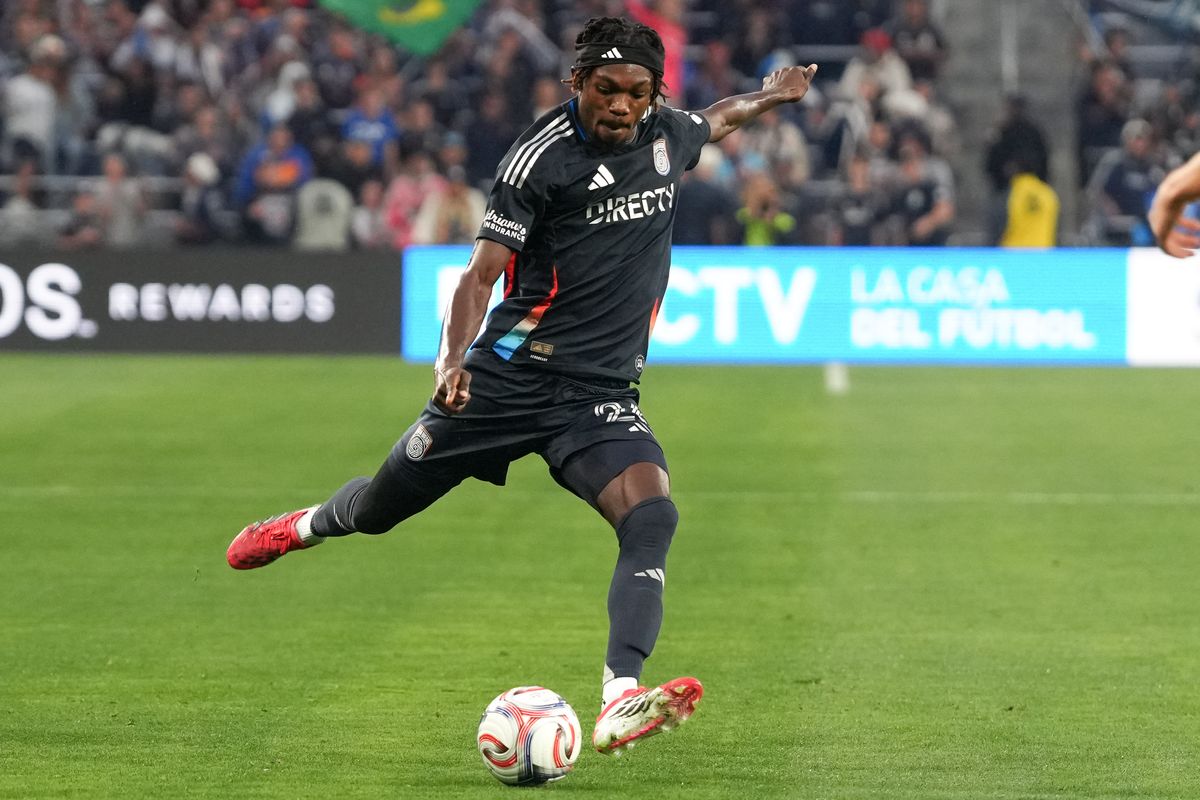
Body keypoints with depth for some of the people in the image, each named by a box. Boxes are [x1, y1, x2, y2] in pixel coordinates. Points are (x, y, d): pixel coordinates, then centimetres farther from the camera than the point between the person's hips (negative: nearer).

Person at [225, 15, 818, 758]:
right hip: (511, 375, -3)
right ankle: (309, 526, 48)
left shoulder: (664, 135, 5)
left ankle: (620, 703, -35)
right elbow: (484, 270, -13)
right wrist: (454, 357, -26)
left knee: (652, 516, -24)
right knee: (380, 508, 10)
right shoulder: (543, 155, -12)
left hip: (602, 393, 3)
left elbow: (715, 120, 34)